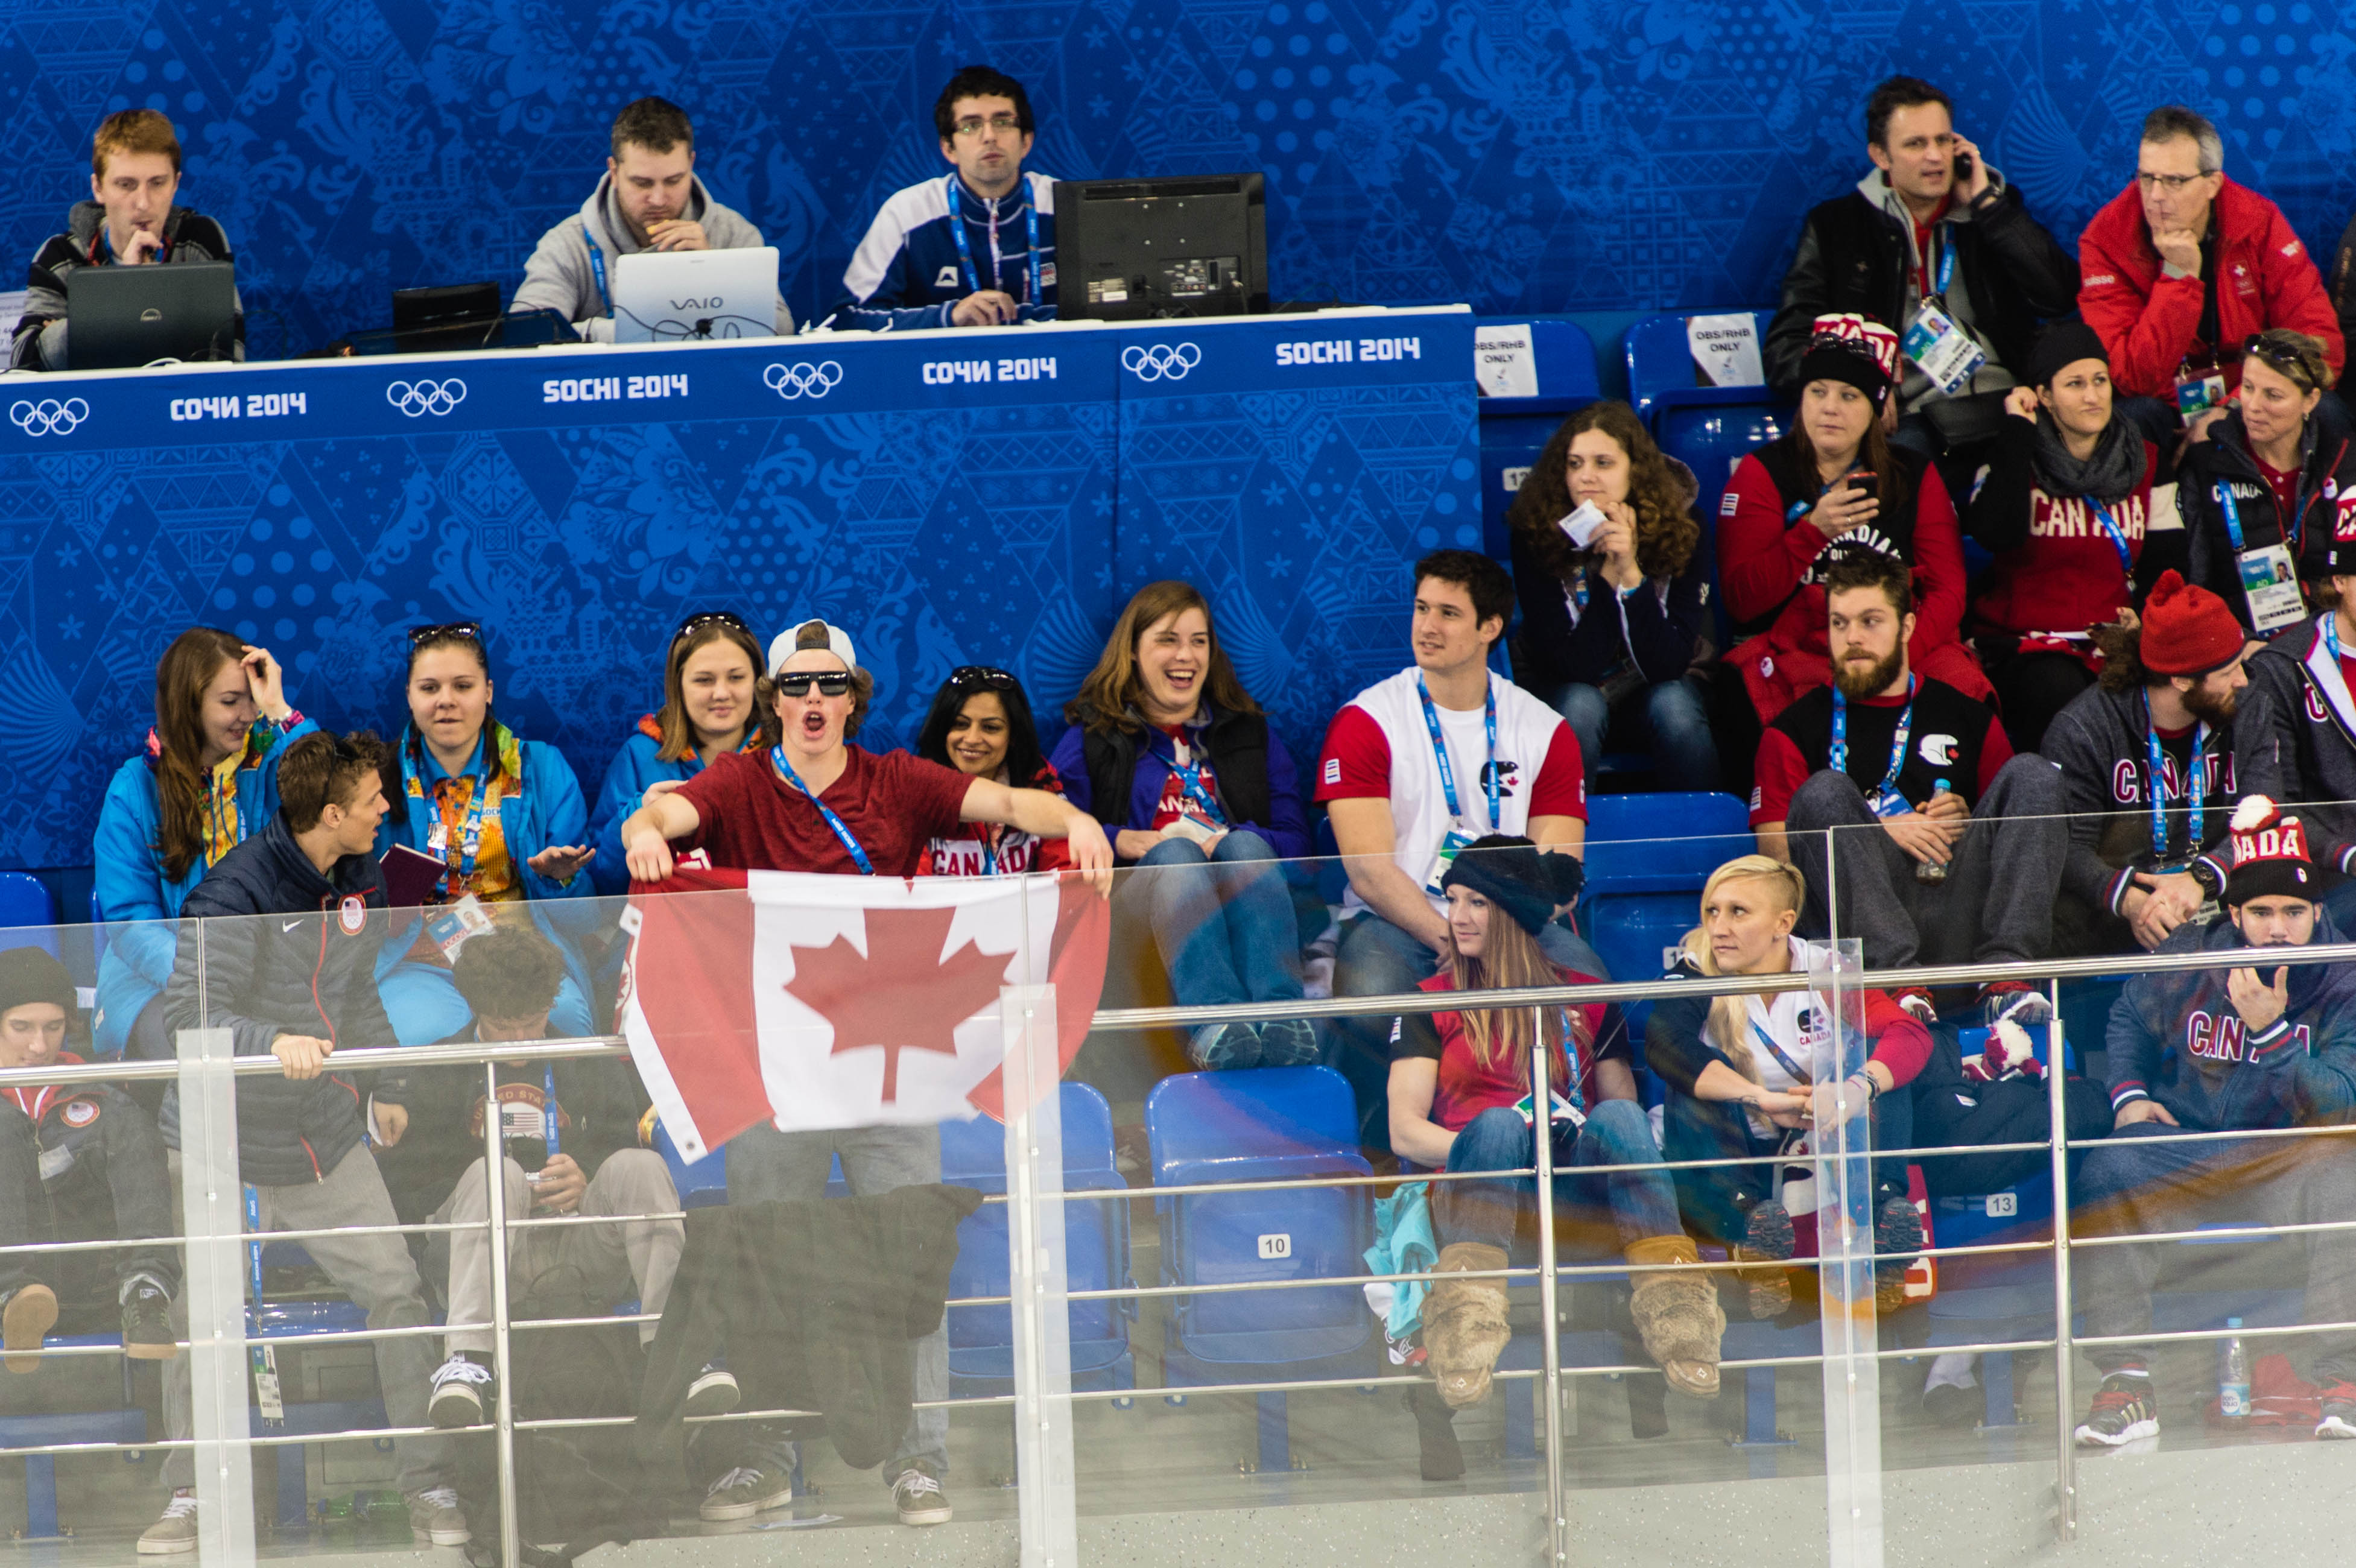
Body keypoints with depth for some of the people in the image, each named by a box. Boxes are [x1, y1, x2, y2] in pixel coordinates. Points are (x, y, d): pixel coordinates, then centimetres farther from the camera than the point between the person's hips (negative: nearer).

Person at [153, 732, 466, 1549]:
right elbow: (189, 1011, -27)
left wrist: (389, 1088, 19)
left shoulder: (359, 882, 4)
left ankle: (429, 1488, 7)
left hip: (327, 1139, 5)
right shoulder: (236, 891, -20)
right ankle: (190, 1496, 16)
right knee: (199, 1319, 0)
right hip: (226, 1143, -5)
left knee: (398, 1292, -2)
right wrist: (272, 1043, -42)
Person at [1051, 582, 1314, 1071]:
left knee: (1244, 846, -31)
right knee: (1174, 853, -34)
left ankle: (1282, 1011, -60)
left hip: (1247, 891, 2)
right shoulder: (1092, 740, 21)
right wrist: (1121, 842, -13)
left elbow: (1296, 838, 12)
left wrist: (1226, 843, -8)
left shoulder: (1249, 733, 26)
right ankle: (1213, 1022, -64)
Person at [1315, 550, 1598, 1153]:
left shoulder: (1546, 731, 11)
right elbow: (1369, 867, -8)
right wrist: (1447, 940, -23)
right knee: (1370, 997, -37)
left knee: (1586, 985, -31)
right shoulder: (1365, 723, 2)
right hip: (1395, 924, -2)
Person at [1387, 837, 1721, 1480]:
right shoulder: (1434, 1003, 19)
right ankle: (1464, 1324, -61)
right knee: (1499, 1121, -35)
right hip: (1479, 1195, -1)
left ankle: (1675, 1304, -53)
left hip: (1578, 1197, 1)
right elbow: (1404, 1132, 7)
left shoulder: (1587, 1000, 23)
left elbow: (1626, 1112, 14)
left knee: (1618, 1118, -30)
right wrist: (1488, 1146, -12)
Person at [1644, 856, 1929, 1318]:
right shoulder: (1696, 976, -7)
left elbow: (1911, 1034, -18)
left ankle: (1885, 1207, -37)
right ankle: (1749, 1216, -47)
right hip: (1734, 1168, -1)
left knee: (1876, 1058, -16)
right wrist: (1765, 1100, -40)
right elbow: (1663, 1045, -29)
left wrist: (1856, 1089, -40)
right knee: (1700, 1073, -26)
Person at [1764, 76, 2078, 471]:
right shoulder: (1835, 227, 15)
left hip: (2002, 405, 2)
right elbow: (1787, 352, 8)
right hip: (1908, 418, -2)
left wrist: (1986, 204, 4)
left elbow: (2060, 295, 5)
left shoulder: (1995, 209, 20)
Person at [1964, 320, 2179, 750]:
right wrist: (2018, 432, -10)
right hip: (2027, 646, -3)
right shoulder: (2013, 458, 5)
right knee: (2061, 692, -36)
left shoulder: (2145, 462, 14)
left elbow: (2166, 563, 13)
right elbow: (1996, 535, -17)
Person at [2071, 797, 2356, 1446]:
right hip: (2183, 1145, 2)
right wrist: (2129, 1094, 1)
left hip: (2288, 1157, -1)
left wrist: (2268, 1029, -29)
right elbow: (2129, 1017, 18)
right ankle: (2126, 1380, -27)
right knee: (2110, 1170, -29)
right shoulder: (2188, 960, -4)